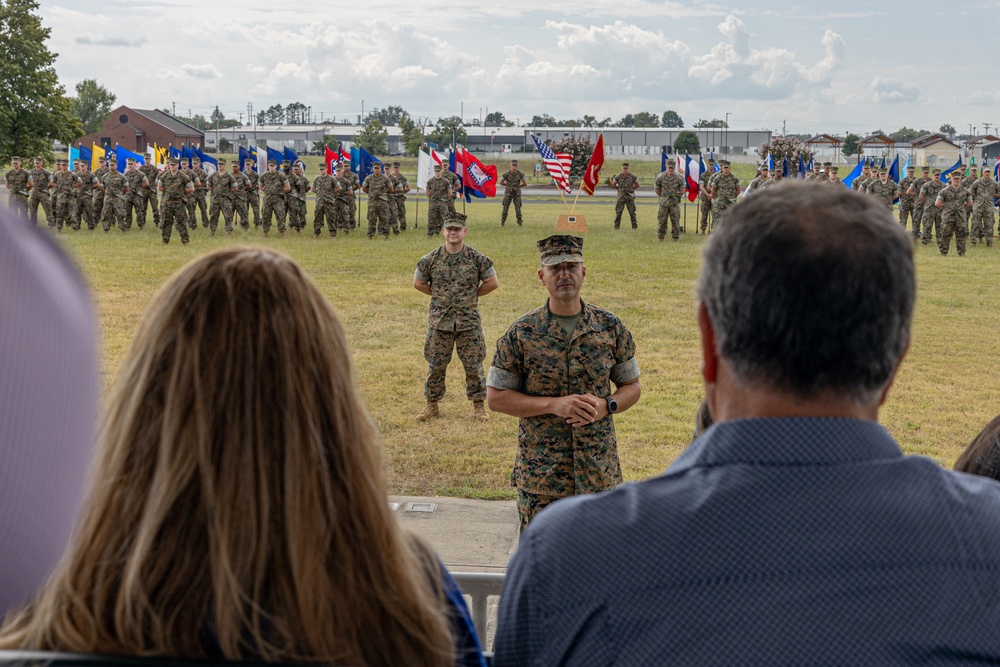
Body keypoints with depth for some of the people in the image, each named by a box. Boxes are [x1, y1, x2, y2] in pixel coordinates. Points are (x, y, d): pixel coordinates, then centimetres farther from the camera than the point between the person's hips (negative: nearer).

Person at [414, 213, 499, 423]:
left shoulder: (477, 258, -4)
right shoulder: (431, 259, -2)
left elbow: (492, 282, 4)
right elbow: (418, 283, 11)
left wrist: (472, 295, 3)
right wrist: (439, 295, 7)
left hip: (469, 321, -1)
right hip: (440, 321, 1)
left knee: (474, 365, 4)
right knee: (435, 365, 7)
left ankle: (478, 405, 17)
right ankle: (432, 405, 21)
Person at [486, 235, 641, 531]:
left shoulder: (610, 327, 2)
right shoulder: (521, 333, -4)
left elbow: (631, 386, 11)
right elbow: (495, 397, -3)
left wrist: (605, 405, -12)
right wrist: (554, 405, -15)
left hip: (599, 471, 2)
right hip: (540, 472, -2)